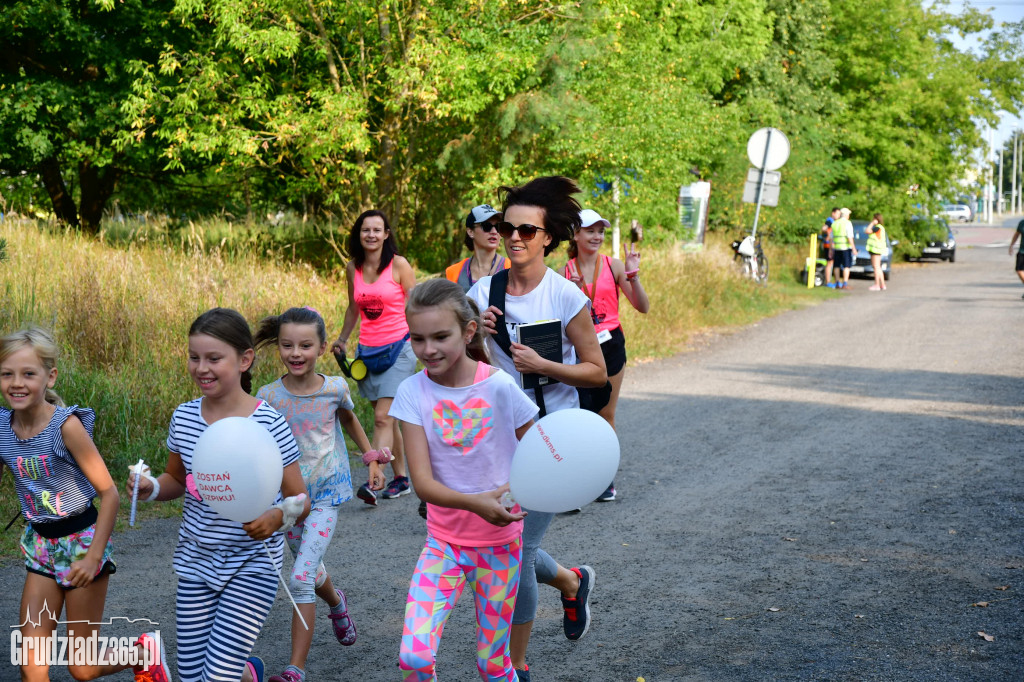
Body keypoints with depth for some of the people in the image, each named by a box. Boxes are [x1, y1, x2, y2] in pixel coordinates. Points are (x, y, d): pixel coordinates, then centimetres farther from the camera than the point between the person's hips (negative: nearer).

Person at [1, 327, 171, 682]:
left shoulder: (66, 425, -21)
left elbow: (109, 493, -19)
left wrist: (94, 556, -20)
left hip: (81, 540, -5)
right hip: (40, 545, 5)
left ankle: (145, 653, 33)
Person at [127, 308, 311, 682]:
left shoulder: (269, 424, -15)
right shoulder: (184, 418, -1)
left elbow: (300, 500, -9)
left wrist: (278, 516, -31)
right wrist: (151, 487, -5)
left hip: (252, 565, -5)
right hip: (196, 562, 5)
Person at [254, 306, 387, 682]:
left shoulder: (335, 388, -9)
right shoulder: (269, 396, -11)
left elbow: (349, 419, 13)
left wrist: (372, 459, 14)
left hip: (326, 494, -2)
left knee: (301, 577, -16)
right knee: (310, 569, 22)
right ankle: (337, 604, 57)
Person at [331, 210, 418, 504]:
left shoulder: (399, 265, -5)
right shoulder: (353, 268, 8)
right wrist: (342, 339, 15)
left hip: (398, 349, -5)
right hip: (368, 351, 5)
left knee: (383, 418, -13)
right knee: (387, 418, 9)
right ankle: (400, 479, 19)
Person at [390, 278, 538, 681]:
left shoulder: (499, 387, -12)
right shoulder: (414, 393, -9)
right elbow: (422, 482, -15)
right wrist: (475, 503, -32)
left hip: (500, 542, -1)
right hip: (444, 541, 1)